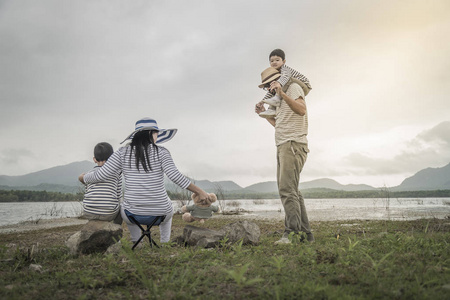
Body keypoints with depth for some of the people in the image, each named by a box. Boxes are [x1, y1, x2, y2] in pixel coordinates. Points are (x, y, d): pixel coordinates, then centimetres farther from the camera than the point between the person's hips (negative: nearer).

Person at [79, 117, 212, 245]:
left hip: (133, 214, 1)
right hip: (159, 214, -1)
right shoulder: (161, 152, -8)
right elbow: (175, 176, -18)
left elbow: (101, 174, -5)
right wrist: (199, 191, -11)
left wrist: (84, 178, 16)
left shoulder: (123, 152, -4)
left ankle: (136, 241, 43)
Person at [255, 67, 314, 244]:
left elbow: (302, 110, -17)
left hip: (293, 145, -10)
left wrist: (282, 94, -23)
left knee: (287, 189, -21)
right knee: (291, 191, 7)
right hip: (283, 146, 10)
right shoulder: (280, 99, 27)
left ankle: (289, 233, -26)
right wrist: (264, 114, 25)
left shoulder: (293, 87, 1)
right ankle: (306, 233, 9)